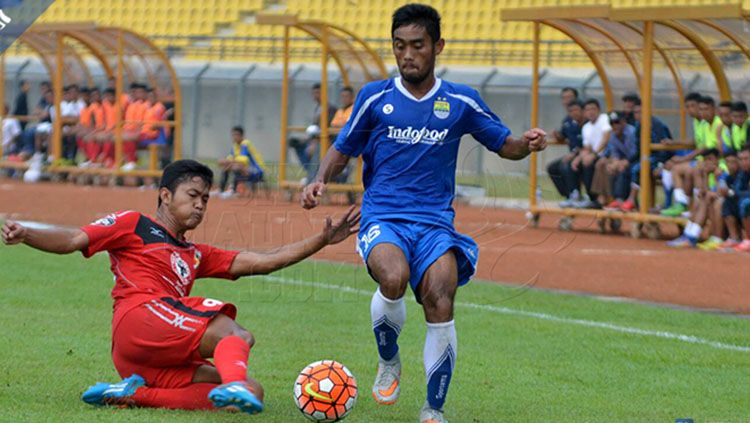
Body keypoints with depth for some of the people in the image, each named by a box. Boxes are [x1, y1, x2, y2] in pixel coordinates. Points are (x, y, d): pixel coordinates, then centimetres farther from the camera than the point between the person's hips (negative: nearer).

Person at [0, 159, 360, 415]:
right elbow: (73, 240, 1)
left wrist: (322, 241, 23)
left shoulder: (195, 256, 33)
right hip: (139, 317, -7)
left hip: (167, 359, 7)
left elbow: (259, 262, 29)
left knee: (253, 394, -11)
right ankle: (232, 382, -58)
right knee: (238, 336, -22)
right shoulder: (134, 226, 14)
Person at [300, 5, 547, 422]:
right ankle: (389, 362, -3)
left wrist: (528, 144, -8)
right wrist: (320, 180, -4)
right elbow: (343, 149, 16)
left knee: (440, 302, -23)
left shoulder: (461, 101, 8)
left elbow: (504, 144, 15)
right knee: (393, 278, -34)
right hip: (382, 218, -1)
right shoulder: (375, 97, 6)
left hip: (435, 222, 1)